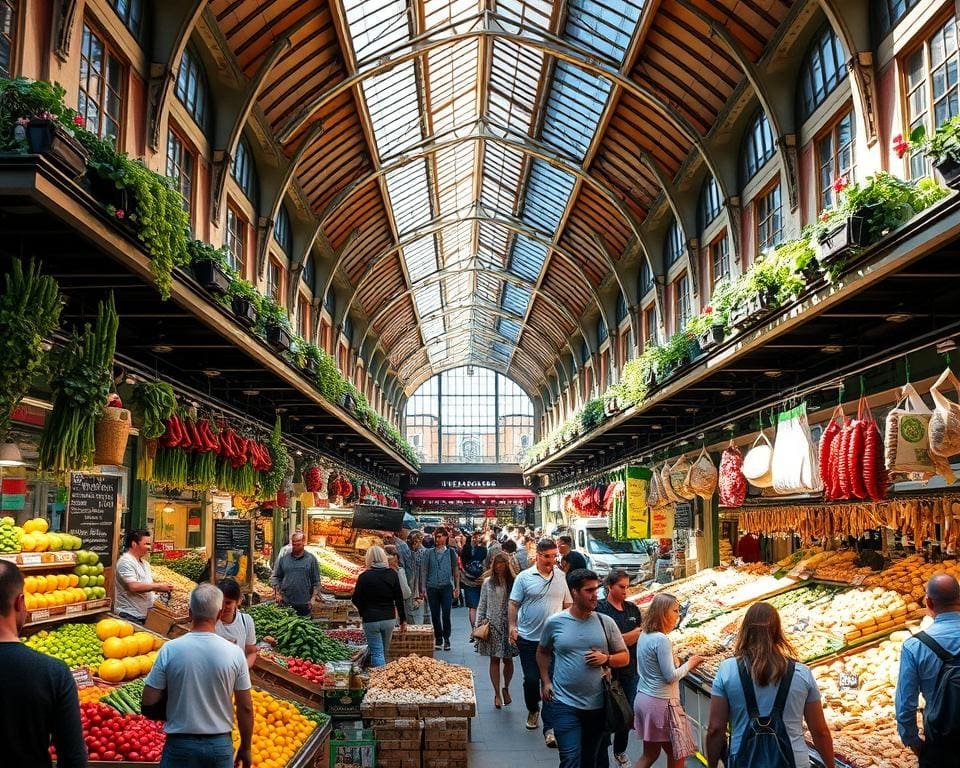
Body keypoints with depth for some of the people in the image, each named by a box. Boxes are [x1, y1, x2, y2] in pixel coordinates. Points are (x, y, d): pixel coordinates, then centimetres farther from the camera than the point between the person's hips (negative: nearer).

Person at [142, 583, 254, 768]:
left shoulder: (170, 650, -12)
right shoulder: (234, 653, -9)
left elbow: (148, 702, -8)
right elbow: (245, 708, -4)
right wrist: (245, 748, 9)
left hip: (180, 745, -1)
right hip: (221, 745, 1)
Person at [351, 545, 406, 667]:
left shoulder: (364, 576, -9)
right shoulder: (392, 574, 0)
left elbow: (356, 599, -4)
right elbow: (399, 598, 2)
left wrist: (363, 612, 15)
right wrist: (403, 619, 10)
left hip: (371, 620, -4)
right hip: (389, 619, 4)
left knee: (377, 653, -2)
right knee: (385, 652, 16)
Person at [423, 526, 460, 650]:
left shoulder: (450, 552, 5)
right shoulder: (429, 553, 7)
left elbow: (456, 571, 8)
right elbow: (425, 571, 8)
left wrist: (457, 587, 2)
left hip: (446, 587, -2)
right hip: (432, 587, 2)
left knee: (446, 614, -6)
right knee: (435, 615, 6)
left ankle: (446, 639, 7)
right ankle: (438, 639, 17)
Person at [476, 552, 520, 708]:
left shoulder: (514, 582, -2)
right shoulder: (488, 582, 2)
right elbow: (482, 605, 6)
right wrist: (478, 623, 1)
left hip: (509, 625, 0)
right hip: (492, 625, 1)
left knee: (508, 659, 6)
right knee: (494, 660, 4)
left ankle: (506, 688, 28)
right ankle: (497, 693, 15)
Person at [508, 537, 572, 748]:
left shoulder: (561, 579, 5)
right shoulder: (524, 577, -3)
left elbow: (568, 605, 11)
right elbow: (514, 604, -2)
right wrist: (512, 626, -12)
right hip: (529, 638, -1)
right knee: (531, 679, 9)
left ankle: (549, 728, 1)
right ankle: (532, 710, 36)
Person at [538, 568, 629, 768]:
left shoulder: (606, 623, -1)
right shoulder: (554, 622, -4)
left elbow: (624, 657, 8)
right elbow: (542, 652, 14)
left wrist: (606, 659, -12)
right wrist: (546, 681, 4)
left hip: (598, 705, 3)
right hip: (565, 704, -2)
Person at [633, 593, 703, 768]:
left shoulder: (644, 636, 6)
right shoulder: (661, 640, -20)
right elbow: (671, 677, -17)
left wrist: (684, 664, 10)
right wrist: (689, 663, -2)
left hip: (642, 699, 9)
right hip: (660, 703, -9)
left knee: (650, 754, 17)